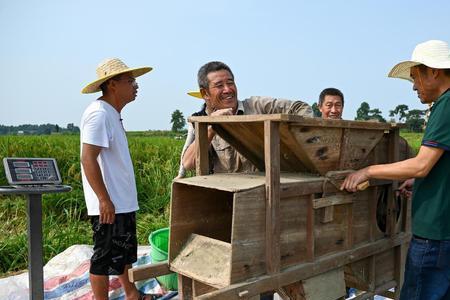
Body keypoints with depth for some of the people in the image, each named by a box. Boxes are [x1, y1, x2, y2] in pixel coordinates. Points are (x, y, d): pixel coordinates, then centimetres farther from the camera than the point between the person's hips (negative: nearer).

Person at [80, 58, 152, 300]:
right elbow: (88, 159, -24)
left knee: (124, 252, 21)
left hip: (123, 202, 10)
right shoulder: (99, 114, -17)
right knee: (105, 258, 3)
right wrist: (104, 200, -24)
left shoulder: (112, 114, 13)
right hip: (108, 205, -10)